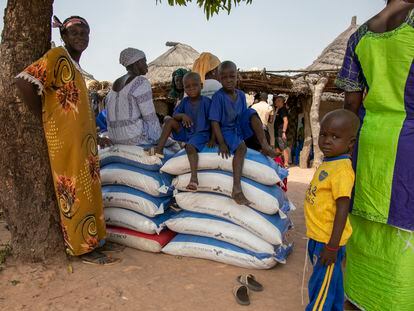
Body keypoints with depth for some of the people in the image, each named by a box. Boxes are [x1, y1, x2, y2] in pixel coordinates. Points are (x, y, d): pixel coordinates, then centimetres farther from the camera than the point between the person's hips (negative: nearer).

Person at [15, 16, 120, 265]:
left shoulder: (76, 66, 19)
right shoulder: (57, 56, -8)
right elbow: (24, 82, -20)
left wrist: (95, 136, 13)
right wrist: (45, 116, -11)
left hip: (82, 140, 9)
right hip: (66, 140, -9)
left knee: (86, 189, 13)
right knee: (75, 192, -4)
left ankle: (90, 239, 25)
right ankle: (84, 247, 4)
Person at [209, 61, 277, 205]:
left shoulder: (241, 95, 6)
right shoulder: (218, 96, -13)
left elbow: (245, 116, 14)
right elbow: (214, 122, -17)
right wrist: (222, 143, -23)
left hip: (240, 128, 6)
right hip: (226, 130, -5)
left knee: (252, 112, -18)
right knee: (241, 146, -34)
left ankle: (265, 146, -20)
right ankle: (237, 189, -42)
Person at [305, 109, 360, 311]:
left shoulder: (342, 169, -22)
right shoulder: (328, 163, 6)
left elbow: (342, 209, -24)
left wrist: (332, 246, -22)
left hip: (328, 241, -9)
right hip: (318, 237, 9)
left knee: (321, 288, 6)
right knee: (331, 284, 25)